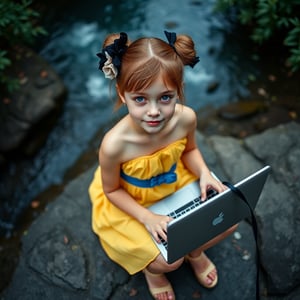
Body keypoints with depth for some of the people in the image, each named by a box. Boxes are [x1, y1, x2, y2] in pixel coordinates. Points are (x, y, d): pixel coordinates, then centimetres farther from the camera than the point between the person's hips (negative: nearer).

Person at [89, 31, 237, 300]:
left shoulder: (185, 118, -27)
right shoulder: (114, 144, -38)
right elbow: (112, 190, -17)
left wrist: (204, 174, -19)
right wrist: (147, 218, -23)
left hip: (177, 184, 4)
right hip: (130, 202, -4)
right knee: (169, 261, -12)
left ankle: (195, 252, 34)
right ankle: (153, 268, 28)